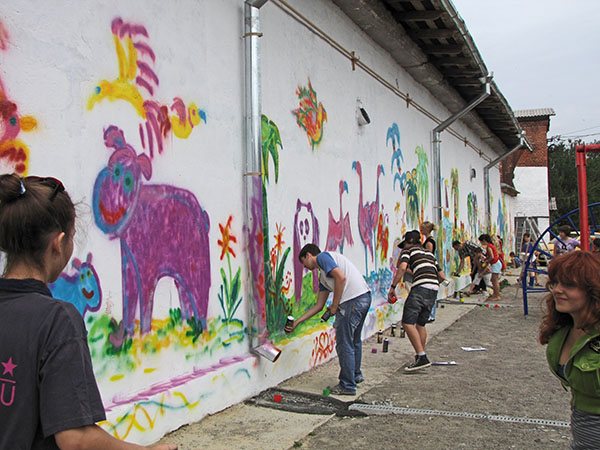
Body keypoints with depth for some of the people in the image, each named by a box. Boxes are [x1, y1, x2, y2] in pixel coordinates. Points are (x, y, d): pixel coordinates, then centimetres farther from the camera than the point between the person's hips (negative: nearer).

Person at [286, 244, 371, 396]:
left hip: (353, 300, -10)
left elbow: (341, 277, -17)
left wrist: (335, 306, -8)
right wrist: (297, 322, 27)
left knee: (344, 344, 0)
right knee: (354, 340, 26)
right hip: (365, 298, 10)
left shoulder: (323, 256, 0)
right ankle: (356, 375, 42)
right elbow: (319, 306, 26)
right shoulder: (322, 276, 26)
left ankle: (348, 386, 9)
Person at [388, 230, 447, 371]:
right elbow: (442, 277, 28)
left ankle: (421, 357, -20)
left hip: (420, 287, -7)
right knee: (420, 324, 16)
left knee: (407, 322, -10)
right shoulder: (429, 254, 29)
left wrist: (392, 287, -9)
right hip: (434, 289, 8)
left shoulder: (408, 251, 11)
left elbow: (402, 267, -10)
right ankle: (421, 358, 17)